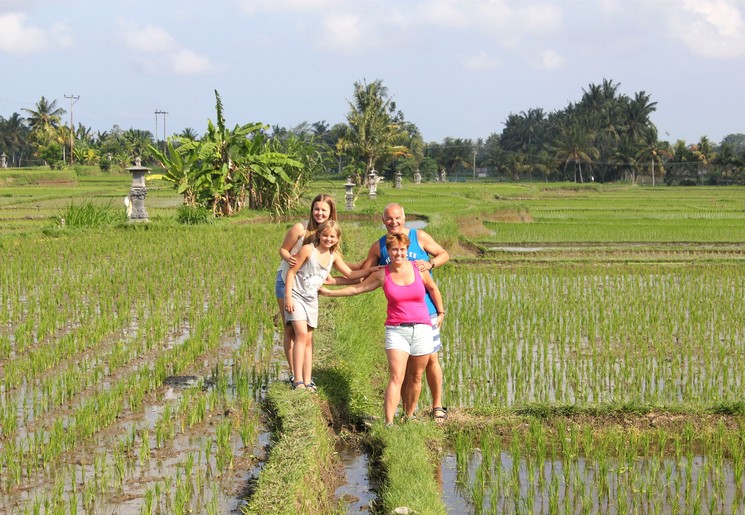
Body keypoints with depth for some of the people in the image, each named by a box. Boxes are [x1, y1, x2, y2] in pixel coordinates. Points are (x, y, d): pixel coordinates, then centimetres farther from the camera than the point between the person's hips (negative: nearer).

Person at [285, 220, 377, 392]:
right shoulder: (308, 250, -14)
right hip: (296, 296, -6)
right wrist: (288, 296, -16)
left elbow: (350, 274, 13)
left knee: (308, 340, 6)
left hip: (311, 300, 6)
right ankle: (298, 380, -20)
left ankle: (307, 382, 7)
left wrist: (370, 270, 0)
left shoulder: (334, 256, 4)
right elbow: (291, 271, -11)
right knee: (302, 334, -19)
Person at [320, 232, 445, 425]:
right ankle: (389, 423, -20)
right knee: (396, 378, -13)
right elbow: (357, 288, 11)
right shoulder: (382, 274, 0)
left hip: (421, 330, 1)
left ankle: (409, 417, 23)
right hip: (396, 330, -1)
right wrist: (329, 292, 12)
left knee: (416, 378, 8)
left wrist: (441, 312, 22)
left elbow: (433, 288, 18)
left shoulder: (418, 269, 0)